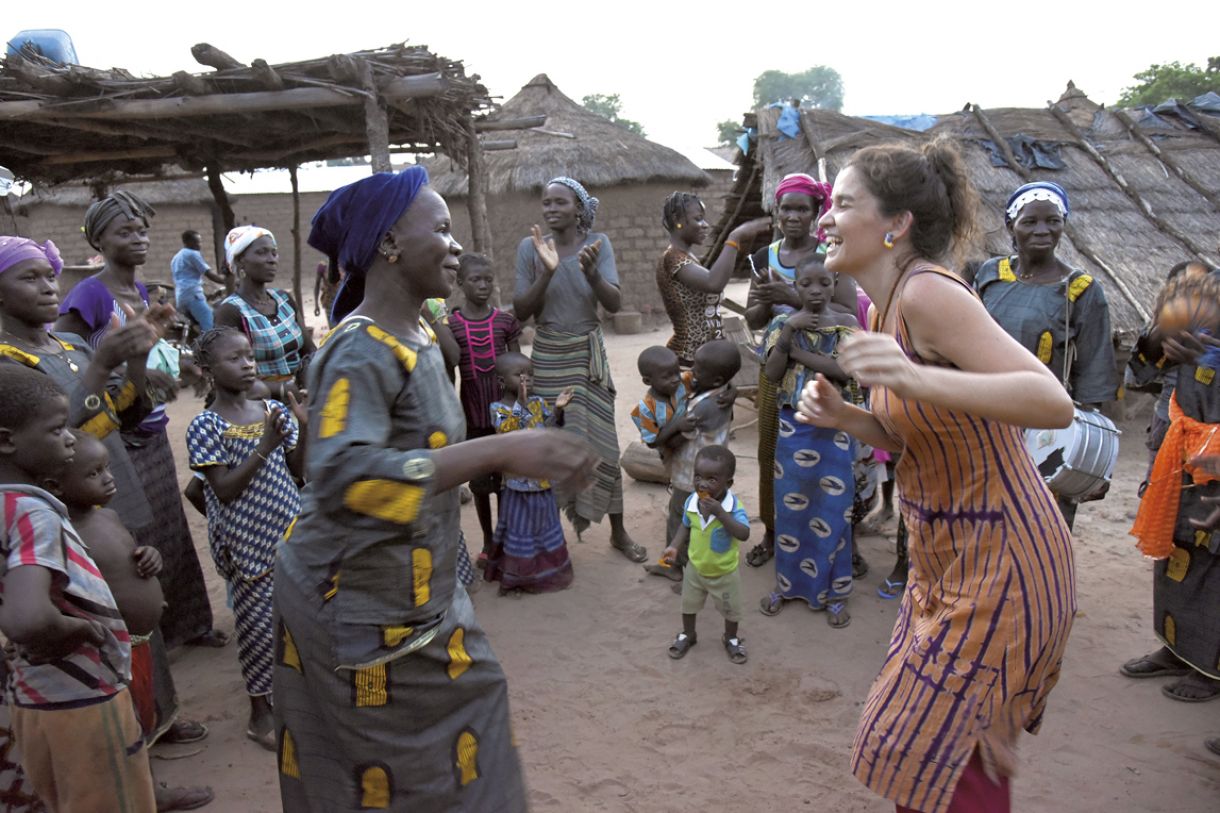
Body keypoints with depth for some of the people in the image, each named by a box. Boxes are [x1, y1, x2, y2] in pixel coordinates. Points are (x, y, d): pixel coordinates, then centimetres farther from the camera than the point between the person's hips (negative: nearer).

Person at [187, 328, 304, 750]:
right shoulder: (205, 426, -11)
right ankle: (260, 711, 23)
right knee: (259, 622, 5)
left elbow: (299, 471, 4)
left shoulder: (275, 411, 3)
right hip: (246, 542, -5)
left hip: (290, 531, 5)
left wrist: (307, 429, -11)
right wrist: (263, 448, -24)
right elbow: (225, 490, -17)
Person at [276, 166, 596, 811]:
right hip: (360, 613, -9)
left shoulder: (417, 337, 5)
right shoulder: (362, 352, -23)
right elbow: (342, 477, -39)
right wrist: (501, 450, -41)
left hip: (413, 596, 9)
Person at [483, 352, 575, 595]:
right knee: (519, 527, 4)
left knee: (545, 523, 17)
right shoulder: (498, 408, -10)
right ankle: (515, 576, 19)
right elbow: (506, 431, -27)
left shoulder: (538, 402, 2)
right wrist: (521, 404, -34)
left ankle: (548, 570, 34)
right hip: (518, 481, -5)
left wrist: (558, 409, -16)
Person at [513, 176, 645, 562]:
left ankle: (618, 531, 18)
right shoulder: (530, 247, -5)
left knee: (602, 441, 4)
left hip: (589, 354, 0)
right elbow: (520, 311, -9)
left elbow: (615, 304, -12)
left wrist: (591, 273, -30)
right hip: (548, 356, 0)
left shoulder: (597, 243, -5)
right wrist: (547, 272, -22)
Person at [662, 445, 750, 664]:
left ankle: (731, 639, 49)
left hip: (725, 572, -3)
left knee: (731, 610, 21)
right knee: (689, 605, 25)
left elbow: (744, 534, -44)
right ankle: (687, 635, 52)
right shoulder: (691, 501, -18)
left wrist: (720, 512, -48)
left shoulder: (734, 506, -31)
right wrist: (674, 547, -14)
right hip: (695, 568, 3)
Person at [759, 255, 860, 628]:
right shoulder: (783, 323, 1)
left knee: (833, 508, 5)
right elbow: (772, 373, -10)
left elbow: (846, 370, -17)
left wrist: (798, 352, -17)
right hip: (793, 426, 1)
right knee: (790, 504, 10)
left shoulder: (847, 324, -2)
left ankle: (833, 592, 20)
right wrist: (789, 330, -18)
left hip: (834, 428, -1)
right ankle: (787, 583, 27)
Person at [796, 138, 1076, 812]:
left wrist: (918, 379, -44)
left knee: (936, 758, 4)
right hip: (947, 559, 9)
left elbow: (1055, 405, -31)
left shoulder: (929, 294, -23)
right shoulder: (883, 307, 5)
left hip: (1000, 564, -9)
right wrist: (842, 416, -6)